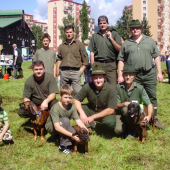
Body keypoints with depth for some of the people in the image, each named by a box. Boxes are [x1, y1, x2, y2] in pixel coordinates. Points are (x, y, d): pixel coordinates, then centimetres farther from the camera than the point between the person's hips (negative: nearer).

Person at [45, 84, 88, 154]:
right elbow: (57, 127, -36)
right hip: (51, 127, -5)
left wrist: (85, 129, -36)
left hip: (63, 126, 5)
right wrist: (71, 135, -44)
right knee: (65, 120, -35)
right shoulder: (55, 108, -29)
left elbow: (78, 120, -15)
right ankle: (63, 146, -25)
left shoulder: (72, 107, -11)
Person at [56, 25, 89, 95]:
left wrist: (81, 70, -2)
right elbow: (59, 59, 19)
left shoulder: (79, 44, 11)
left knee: (77, 92, -13)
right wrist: (57, 71, 6)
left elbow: (85, 60, 9)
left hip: (75, 72, -3)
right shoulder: (61, 46, 19)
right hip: (64, 72, 3)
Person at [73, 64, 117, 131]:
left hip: (106, 113, -3)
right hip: (91, 110, 3)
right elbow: (76, 99, -9)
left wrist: (93, 117, -25)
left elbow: (111, 110, -23)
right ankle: (91, 125, -2)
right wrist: (82, 113, -27)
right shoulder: (88, 86, -15)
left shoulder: (111, 89, -22)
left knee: (110, 122, -37)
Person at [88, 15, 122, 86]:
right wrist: (93, 66, 3)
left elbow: (119, 49, 4)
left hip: (111, 64, -1)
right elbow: (92, 52, 12)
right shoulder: (95, 36, 16)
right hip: (98, 64, 1)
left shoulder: (114, 34, 12)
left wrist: (111, 38, -3)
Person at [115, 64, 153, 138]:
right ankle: (126, 126, 13)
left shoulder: (140, 88, -11)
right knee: (118, 130, -26)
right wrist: (124, 104, -27)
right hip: (120, 113, 1)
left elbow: (149, 104, -11)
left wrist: (149, 116, -29)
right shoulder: (118, 87, -10)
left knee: (126, 109, -34)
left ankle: (132, 130, -7)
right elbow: (116, 105, -5)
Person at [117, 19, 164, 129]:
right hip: (133, 75, 0)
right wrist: (120, 75, 1)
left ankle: (154, 119, 14)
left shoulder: (149, 40, 11)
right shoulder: (126, 43, 10)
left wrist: (159, 72, 2)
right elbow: (121, 60, 9)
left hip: (149, 74, 0)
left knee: (152, 97, 3)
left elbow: (157, 57, 9)